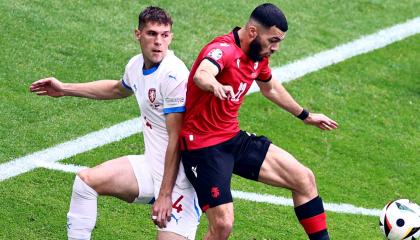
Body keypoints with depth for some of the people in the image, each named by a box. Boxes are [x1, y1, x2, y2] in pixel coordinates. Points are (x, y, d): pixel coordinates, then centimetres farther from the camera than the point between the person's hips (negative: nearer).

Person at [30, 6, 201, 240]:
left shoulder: (173, 75, -21)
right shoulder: (136, 65, 5)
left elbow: (176, 139, -22)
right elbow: (119, 89, 32)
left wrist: (165, 194, -23)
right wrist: (65, 89, 35)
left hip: (178, 175, -8)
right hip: (151, 166, 8)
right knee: (85, 179, 1)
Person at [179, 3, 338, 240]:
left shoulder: (259, 56, 5)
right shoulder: (223, 49, -22)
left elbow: (270, 87, 28)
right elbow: (201, 74, -46)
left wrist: (305, 115, 39)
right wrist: (215, 86, -69)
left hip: (234, 139, 9)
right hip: (204, 146, -9)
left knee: (304, 178, 4)